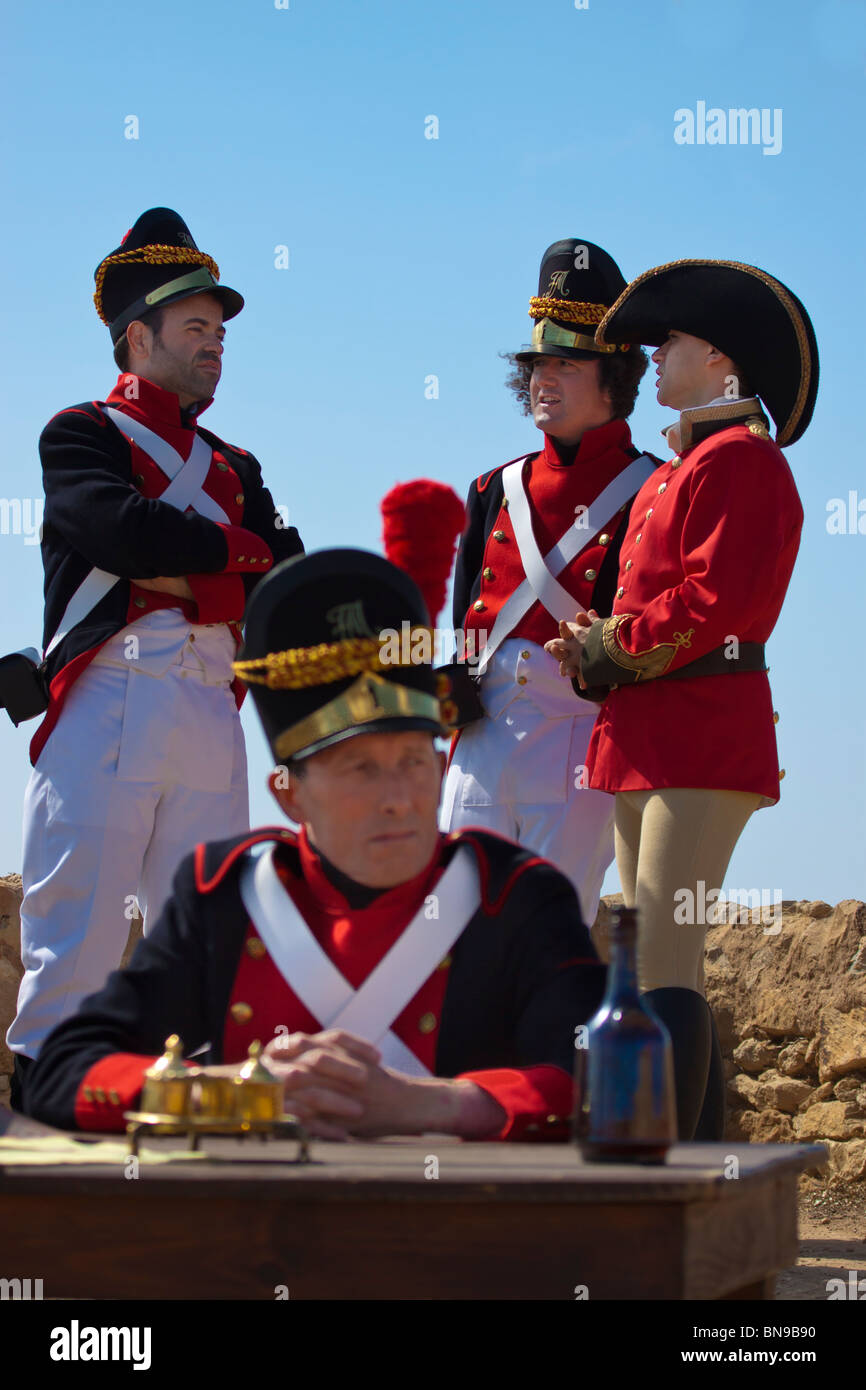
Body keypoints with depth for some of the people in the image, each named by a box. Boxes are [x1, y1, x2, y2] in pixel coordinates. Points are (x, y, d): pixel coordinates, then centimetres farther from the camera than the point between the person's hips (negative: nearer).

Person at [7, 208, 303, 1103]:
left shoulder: (232, 468, 25)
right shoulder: (82, 435, 8)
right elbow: (120, 526, -12)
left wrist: (174, 564, -5)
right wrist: (238, 548, 2)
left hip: (212, 709, 6)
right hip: (110, 694, -5)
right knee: (79, 929, -9)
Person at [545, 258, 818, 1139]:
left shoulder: (740, 459, -9)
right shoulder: (677, 470, 21)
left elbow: (715, 601, -19)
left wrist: (607, 650, -9)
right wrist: (599, 651, 3)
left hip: (701, 734, -10)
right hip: (647, 738, 10)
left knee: (664, 963, -14)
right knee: (659, 962, 10)